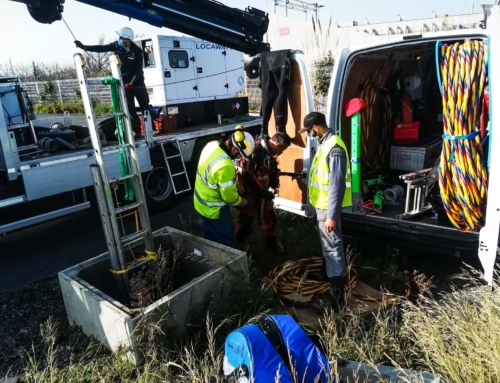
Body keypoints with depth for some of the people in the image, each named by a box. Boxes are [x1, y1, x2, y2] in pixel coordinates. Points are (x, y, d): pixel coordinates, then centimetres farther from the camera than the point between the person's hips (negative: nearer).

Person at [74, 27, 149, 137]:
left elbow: (138, 70, -18)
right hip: (124, 83, 3)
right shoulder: (117, 45, -6)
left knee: (145, 107, 5)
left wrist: (132, 83, -26)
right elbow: (102, 48, -3)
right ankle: (137, 131, 3)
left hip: (137, 83, -3)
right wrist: (84, 47, -10)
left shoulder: (137, 51, -17)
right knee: (129, 109, -2)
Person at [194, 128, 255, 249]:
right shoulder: (225, 166, -36)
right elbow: (229, 196, -23)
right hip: (214, 210, -9)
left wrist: (236, 186, 8)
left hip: (201, 203, 9)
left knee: (212, 241, 27)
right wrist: (242, 202, -4)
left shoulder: (212, 145, -9)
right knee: (228, 244, 10)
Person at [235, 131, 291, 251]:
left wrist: (275, 186, -7)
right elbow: (247, 174, -29)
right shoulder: (254, 150, -27)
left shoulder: (270, 151, 0)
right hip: (250, 192, -8)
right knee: (245, 222, 4)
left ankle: (272, 242, 42)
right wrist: (262, 191, -22)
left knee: (269, 218, 21)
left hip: (263, 192, 8)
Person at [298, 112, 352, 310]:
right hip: (322, 203, 10)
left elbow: (337, 185, -27)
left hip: (328, 206, -10)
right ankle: (329, 272, 44)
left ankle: (337, 290, 5)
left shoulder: (334, 148, -25)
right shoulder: (325, 142, 6)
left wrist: (332, 215, -26)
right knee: (327, 243, 25)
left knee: (333, 246, -3)